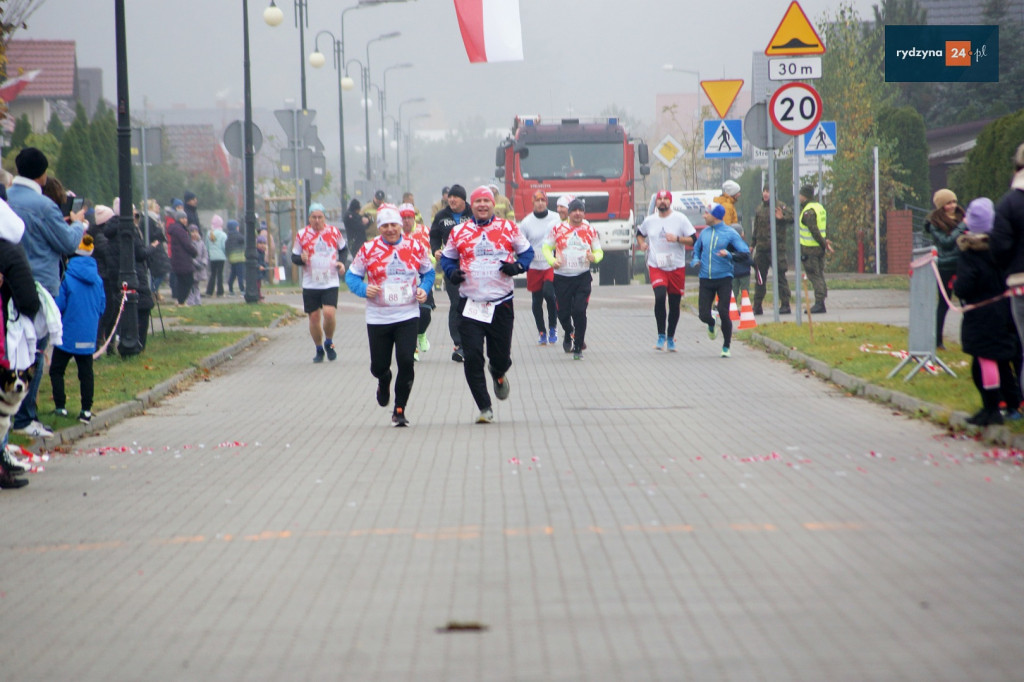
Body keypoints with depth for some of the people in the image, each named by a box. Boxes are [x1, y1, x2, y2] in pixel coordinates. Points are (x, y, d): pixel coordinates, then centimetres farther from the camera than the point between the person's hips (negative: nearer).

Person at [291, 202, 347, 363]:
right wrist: (301, 259, -17)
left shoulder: (334, 232, 1)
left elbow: (344, 249, 16)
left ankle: (329, 343, 8)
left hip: (330, 282, -1)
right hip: (310, 284, 1)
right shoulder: (302, 235, 1)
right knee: (314, 317, 4)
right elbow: (294, 256, 7)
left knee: (329, 313, -18)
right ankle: (319, 350, 23)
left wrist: (341, 262, -2)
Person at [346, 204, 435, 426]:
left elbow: (428, 272, 14)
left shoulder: (416, 247, 1)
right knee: (379, 365, 7)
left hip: (408, 315, 0)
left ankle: (400, 410, 1)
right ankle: (384, 383, 47)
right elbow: (352, 276, 3)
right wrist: (364, 289, -16)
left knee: (406, 361, -15)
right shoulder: (368, 250, -3)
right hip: (378, 318, 0)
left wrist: (424, 289, -5)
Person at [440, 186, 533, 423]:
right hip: (470, 304, 0)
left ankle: (498, 373, 45)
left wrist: (518, 266, -9)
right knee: (472, 357, -9)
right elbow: (447, 258, 18)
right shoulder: (459, 232, 5)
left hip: (501, 303, 0)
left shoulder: (508, 228, 3)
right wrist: (452, 272, -4)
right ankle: (484, 408, 1)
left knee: (501, 357, 5)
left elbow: (527, 251, 12)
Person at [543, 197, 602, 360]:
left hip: (583, 277, 0)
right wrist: (552, 260, -9)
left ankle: (578, 348, -2)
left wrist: (594, 257, -12)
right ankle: (568, 333, 38)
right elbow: (547, 247, 10)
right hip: (562, 277, 0)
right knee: (563, 313, 3)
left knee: (579, 311, -13)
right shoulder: (558, 229, 2)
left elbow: (599, 251, 12)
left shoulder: (590, 231, 6)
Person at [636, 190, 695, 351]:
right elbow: (640, 233, 28)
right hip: (656, 267, 0)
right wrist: (641, 243, 6)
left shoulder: (680, 218, -1)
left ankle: (670, 338, 24)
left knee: (674, 304, 7)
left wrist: (677, 238, -18)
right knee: (660, 297, -23)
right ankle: (661, 336, -13)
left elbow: (693, 240, -3)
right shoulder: (649, 221, 8)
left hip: (677, 267, 0)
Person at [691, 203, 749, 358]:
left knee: (724, 313, -11)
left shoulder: (730, 233, -4)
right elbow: (696, 249, 27)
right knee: (703, 314, -4)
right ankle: (711, 325, 34)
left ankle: (726, 347, 5)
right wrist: (696, 260, 5)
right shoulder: (704, 233, 11)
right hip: (705, 280, 4)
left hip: (724, 278, -4)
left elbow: (745, 252, -9)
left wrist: (728, 254, -24)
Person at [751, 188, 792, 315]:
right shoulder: (759, 209, 17)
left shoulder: (779, 207, -2)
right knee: (760, 278, 8)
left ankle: (785, 305, -3)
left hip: (776, 247, -6)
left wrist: (782, 217, -32)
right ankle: (757, 306, 13)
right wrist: (752, 245, 22)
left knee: (780, 276, -6)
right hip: (761, 248, 6)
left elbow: (792, 216, -14)